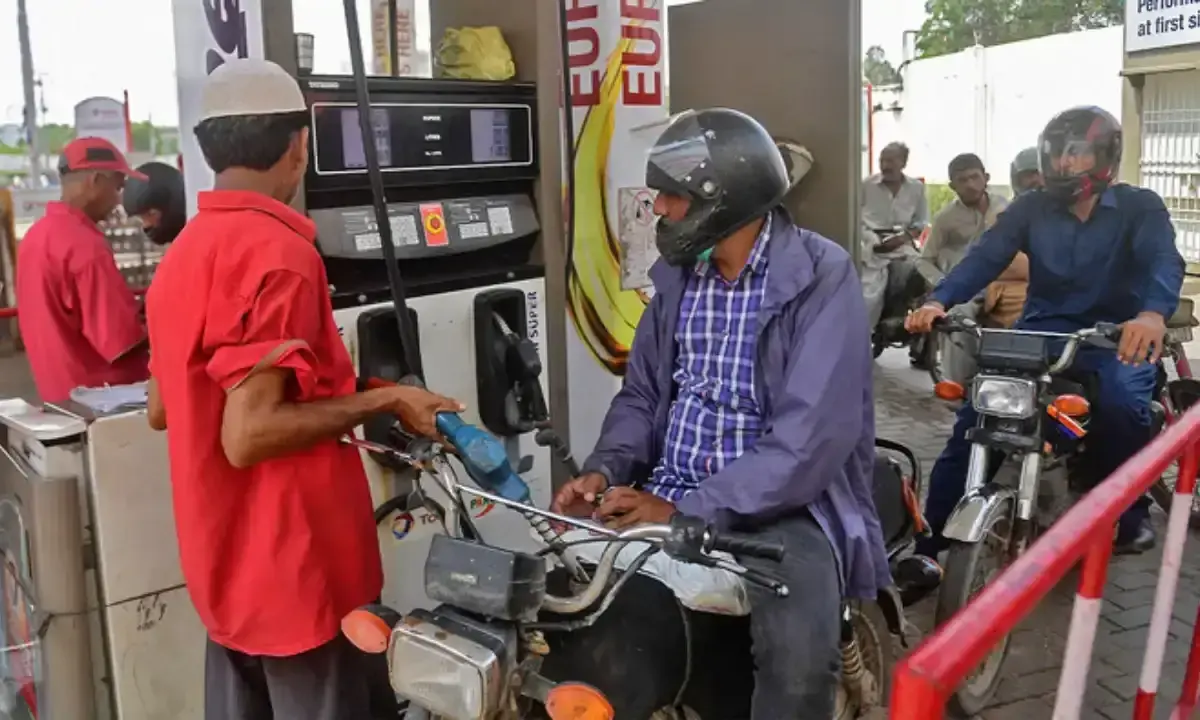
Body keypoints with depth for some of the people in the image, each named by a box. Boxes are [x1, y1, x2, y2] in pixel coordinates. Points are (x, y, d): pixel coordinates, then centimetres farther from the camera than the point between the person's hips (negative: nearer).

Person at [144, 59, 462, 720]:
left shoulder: (185, 252, 8)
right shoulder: (277, 251, -20)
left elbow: (162, 409, 17)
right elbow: (248, 437, -25)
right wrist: (381, 402, -16)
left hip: (226, 566, 9)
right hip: (295, 568, -9)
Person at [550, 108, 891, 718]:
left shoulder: (821, 277, -12)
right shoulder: (677, 275, 9)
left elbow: (812, 439, -20)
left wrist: (684, 512, -24)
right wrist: (605, 470, -6)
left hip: (783, 505, -5)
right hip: (668, 497, 6)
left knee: (797, 661, -31)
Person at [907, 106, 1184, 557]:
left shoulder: (1140, 208, 1)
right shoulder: (1030, 209, 8)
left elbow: (1163, 261, -18)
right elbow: (985, 258, -6)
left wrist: (1153, 313, -43)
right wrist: (939, 301, -27)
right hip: (1042, 330, 2)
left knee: (1121, 404, -34)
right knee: (976, 413, -17)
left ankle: (1131, 511, -5)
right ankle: (928, 543, -13)